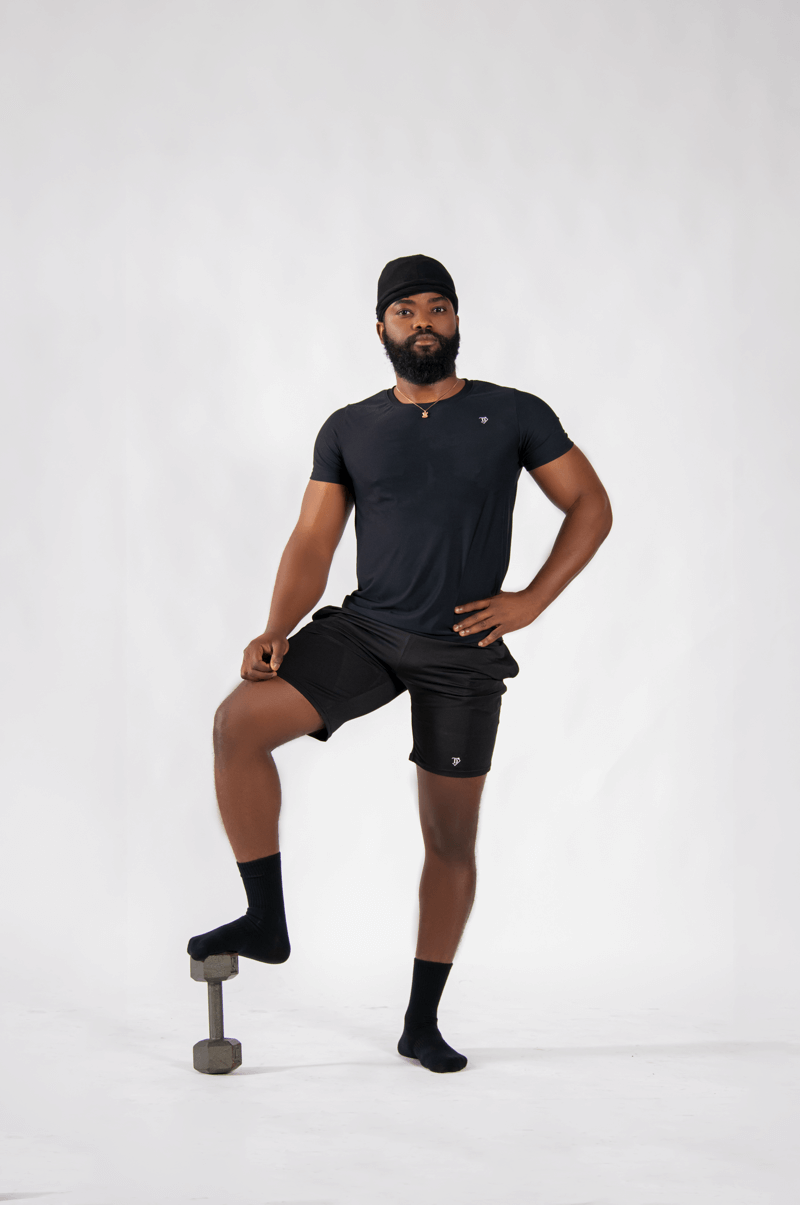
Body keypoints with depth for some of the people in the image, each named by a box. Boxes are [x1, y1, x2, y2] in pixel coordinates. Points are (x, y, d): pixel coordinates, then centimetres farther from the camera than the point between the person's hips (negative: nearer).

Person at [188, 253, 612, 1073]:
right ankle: (266, 919, -9)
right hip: (364, 631, 1)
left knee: (451, 838, 4)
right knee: (238, 722, -22)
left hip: (463, 651, -1)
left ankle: (422, 1021, 19)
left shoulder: (513, 416, 1)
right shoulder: (349, 431, 7)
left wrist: (531, 601, -6)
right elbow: (312, 544, 3)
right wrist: (276, 632, -14)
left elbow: (591, 508, 5)